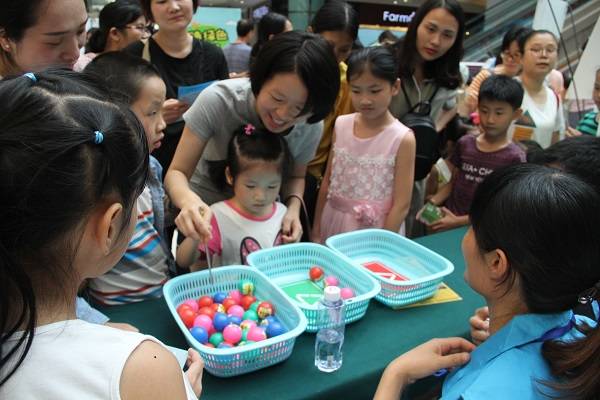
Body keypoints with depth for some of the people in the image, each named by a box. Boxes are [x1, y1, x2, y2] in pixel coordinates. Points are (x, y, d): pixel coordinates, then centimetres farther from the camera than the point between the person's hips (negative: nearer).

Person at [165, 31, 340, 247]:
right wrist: (188, 200, -44)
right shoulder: (217, 100, -28)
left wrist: (293, 208, -20)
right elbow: (177, 172, -22)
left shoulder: (311, 126, -18)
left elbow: (295, 177, 1)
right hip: (206, 214, -2)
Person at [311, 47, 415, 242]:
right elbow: (327, 181, 4)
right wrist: (316, 230, 5)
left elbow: (401, 205, -12)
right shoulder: (341, 125, -2)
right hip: (334, 222, 4)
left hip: (375, 229, -3)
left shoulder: (403, 139, -14)